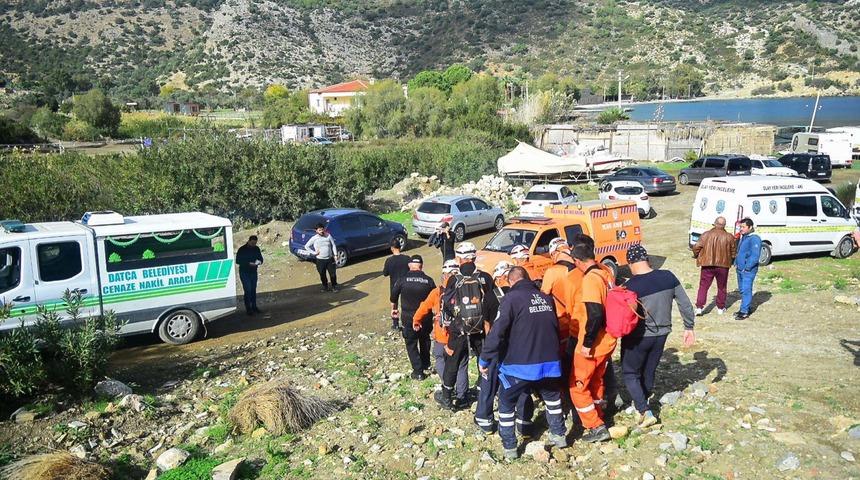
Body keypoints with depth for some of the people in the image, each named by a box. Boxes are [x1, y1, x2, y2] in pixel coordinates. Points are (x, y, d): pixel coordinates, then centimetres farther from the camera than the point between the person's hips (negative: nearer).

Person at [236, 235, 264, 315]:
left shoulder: (256, 249, 3)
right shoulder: (242, 249, -11)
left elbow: (260, 258, 12)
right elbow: (238, 261, -13)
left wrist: (259, 262, -13)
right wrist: (249, 263, -24)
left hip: (253, 272, 5)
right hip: (244, 272, -5)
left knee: (253, 290, 10)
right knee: (248, 290, -10)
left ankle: (254, 307, 21)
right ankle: (248, 308, -4)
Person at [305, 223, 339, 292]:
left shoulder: (328, 236, -1)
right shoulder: (314, 238, -6)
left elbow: (333, 245, 5)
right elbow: (306, 246, 0)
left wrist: (335, 254, -2)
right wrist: (314, 252, -7)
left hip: (330, 259, 1)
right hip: (320, 260, -1)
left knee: (333, 273, 4)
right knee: (322, 275, 9)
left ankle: (334, 286, 23)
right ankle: (325, 286, 28)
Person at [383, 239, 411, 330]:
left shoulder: (389, 260, -16)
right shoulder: (407, 258, -13)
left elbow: (385, 274, -6)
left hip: (394, 286, -1)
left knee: (394, 303, 14)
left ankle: (395, 324, 21)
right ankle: (408, 323, 23)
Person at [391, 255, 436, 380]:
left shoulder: (403, 280, -8)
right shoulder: (429, 281, -6)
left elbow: (393, 298, 2)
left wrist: (394, 309, 21)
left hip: (409, 318, -2)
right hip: (426, 317, 2)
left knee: (411, 344, 9)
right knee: (425, 340, 26)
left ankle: (418, 372, 6)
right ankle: (426, 364, 37)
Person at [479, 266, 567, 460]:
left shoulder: (512, 298, -10)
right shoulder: (546, 298, 7)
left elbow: (497, 332, -16)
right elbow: (556, 328, 15)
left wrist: (484, 359, -9)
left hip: (519, 364, -5)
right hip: (549, 362, 5)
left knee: (507, 404, 14)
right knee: (552, 397, 31)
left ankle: (509, 448, 14)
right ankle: (559, 435, 38)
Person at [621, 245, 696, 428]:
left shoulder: (630, 287, -22)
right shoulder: (668, 277, -8)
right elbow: (685, 304, 0)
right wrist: (689, 327, 12)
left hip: (638, 337, -5)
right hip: (661, 335, 5)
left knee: (630, 374, 13)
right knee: (649, 372, 22)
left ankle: (645, 412, 3)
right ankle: (641, 404, 39)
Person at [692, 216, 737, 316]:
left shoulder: (706, 235, -9)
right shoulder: (729, 237, -4)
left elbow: (696, 247, -9)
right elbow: (734, 252, 6)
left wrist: (696, 256, 11)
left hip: (707, 265, -1)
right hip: (723, 265, 1)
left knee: (703, 286, 5)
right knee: (721, 288, 16)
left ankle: (699, 307, -2)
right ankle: (720, 308, 23)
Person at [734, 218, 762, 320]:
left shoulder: (754, 239, -14)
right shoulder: (742, 237, 13)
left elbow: (755, 256, -19)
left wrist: (747, 267, -18)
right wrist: (736, 263, 14)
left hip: (748, 270, -9)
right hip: (740, 269, 9)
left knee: (746, 290, -8)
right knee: (742, 289, 15)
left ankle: (745, 311, -4)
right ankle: (747, 307, 27)